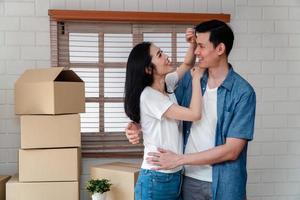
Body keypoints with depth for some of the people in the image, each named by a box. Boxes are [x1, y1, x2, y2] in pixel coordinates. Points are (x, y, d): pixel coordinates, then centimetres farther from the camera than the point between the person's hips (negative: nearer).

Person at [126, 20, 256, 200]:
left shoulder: (243, 92, -13)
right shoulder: (190, 79, 1)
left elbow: (231, 150, -17)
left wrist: (179, 160, -16)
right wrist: (140, 128, -6)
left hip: (224, 184, -4)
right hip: (189, 179, 4)